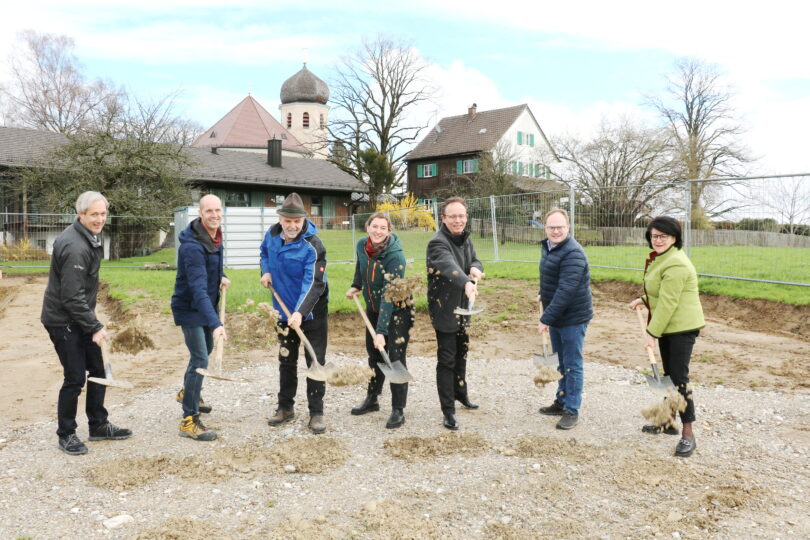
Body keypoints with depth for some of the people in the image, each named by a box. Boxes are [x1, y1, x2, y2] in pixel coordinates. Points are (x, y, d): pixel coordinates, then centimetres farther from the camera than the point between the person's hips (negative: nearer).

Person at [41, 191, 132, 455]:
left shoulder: (92, 237, 7)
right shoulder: (75, 247, -25)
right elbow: (72, 297, -26)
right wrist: (94, 327, -25)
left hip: (80, 317, 10)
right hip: (63, 320, -10)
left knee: (99, 371, 13)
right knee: (75, 377, -4)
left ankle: (98, 425, 26)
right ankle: (66, 435, 13)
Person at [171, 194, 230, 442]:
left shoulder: (215, 235, -1)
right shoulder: (192, 246, -30)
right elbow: (198, 289, -39)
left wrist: (221, 277, 0)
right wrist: (215, 323, -48)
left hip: (207, 306, 9)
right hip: (190, 308, -9)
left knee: (206, 350, 25)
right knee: (200, 360, -12)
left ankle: (188, 393, 50)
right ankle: (189, 421, -2)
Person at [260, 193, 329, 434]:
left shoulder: (313, 246, -24)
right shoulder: (272, 234, -4)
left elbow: (314, 283, -30)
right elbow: (265, 252, 20)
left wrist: (300, 312, -42)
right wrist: (266, 271, 0)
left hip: (311, 312, -6)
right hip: (284, 310, 6)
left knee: (315, 361, 0)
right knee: (286, 360, 16)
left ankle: (316, 413, 12)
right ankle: (285, 407, 30)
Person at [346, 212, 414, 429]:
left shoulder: (395, 256, -29)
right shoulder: (362, 245, -10)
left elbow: (389, 296, -34)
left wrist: (381, 331, -36)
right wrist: (356, 286, 14)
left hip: (396, 311, -6)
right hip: (373, 309, 6)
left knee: (395, 359, -7)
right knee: (374, 355, 17)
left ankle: (398, 410, 5)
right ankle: (372, 399, 34)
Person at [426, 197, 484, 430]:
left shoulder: (465, 238, 6)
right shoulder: (438, 243, -23)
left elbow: (475, 260, 8)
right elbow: (449, 265, -42)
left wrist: (476, 268, -18)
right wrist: (466, 283, -61)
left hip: (462, 307, 8)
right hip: (444, 309, -8)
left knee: (461, 353, 23)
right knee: (446, 360, -3)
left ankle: (461, 393, 42)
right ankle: (448, 411, 4)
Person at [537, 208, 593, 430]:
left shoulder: (573, 254, -23)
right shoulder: (547, 246, 7)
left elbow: (566, 291, -29)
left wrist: (546, 319, -27)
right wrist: (543, 295, 13)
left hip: (573, 318, -9)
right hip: (555, 317, 9)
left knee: (572, 365, 2)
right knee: (561, 363, 20)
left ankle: (572, 410, 13)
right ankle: (561, 402, 33)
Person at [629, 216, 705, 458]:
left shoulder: (675, 265, -23)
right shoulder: (660, 258, 10)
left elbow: (668, 303, -24)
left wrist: (652, 333, -21)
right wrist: (643, 299, 15)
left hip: (682, 327, -10)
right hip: (668, 326, 10)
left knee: (679, 377, -8)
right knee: (668, 374, 17)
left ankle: (688, 434, -1)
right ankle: (668, 421, 29)